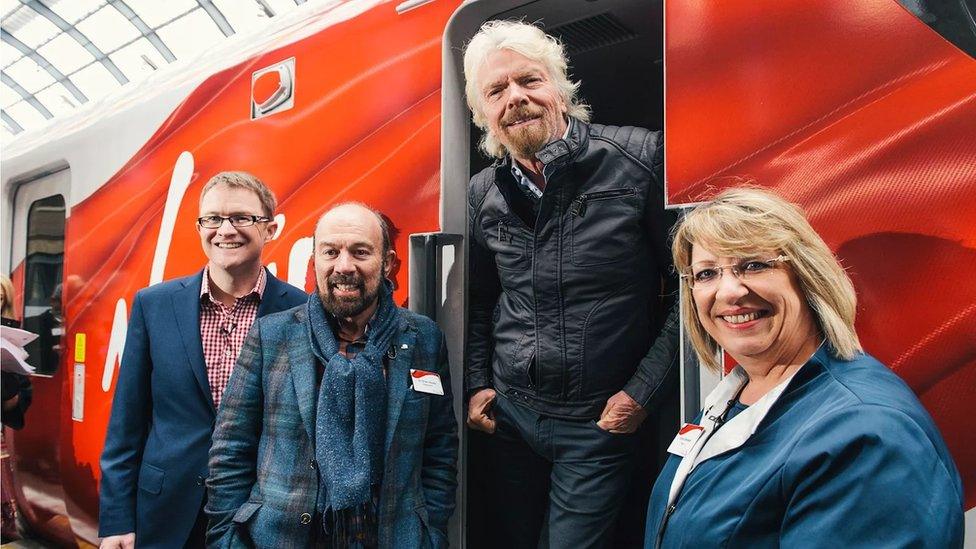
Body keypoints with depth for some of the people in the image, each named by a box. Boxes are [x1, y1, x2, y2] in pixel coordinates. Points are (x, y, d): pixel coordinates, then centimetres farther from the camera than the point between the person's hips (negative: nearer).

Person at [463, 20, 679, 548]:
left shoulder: (639, 159, -15)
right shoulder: (481, 194, 0)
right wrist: (476, 384, 6)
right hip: (510, 414, 4)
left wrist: (642, 392, -12)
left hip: (602, 421, -4)